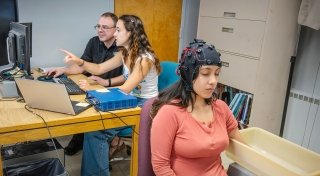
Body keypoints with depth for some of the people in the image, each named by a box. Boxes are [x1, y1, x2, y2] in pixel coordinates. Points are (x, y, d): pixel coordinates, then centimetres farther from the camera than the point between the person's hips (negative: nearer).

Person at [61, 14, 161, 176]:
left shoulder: (144, 59, -20)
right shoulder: (124, 53, 7)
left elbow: (124, 90, -23)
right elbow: (99, 69, 11)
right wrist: (79, 62, -6)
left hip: (145, 107, -7)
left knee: (95, 130, -19)